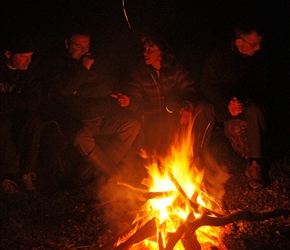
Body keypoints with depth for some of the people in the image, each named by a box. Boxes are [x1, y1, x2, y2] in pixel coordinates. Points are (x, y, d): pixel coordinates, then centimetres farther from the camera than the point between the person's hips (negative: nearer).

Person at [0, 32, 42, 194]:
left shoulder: (31, 67, -6)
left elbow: (34, 102, -12)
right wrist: (18, 101, -25)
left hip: (17, 114, 3)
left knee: (34, 122, -29)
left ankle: (25, 171, -17)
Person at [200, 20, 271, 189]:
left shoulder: (260, 60, -1)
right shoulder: (219, 55, -5)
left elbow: (263, 92, -4)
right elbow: (207, 85, -9)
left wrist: (245, 102, -26)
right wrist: (227, 103, -26)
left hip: (247, 106, 1)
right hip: (220, 105, 0)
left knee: (256, 111, -35)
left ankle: (255, 164, -29)